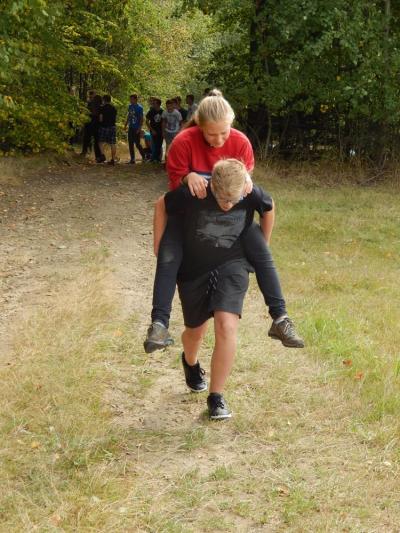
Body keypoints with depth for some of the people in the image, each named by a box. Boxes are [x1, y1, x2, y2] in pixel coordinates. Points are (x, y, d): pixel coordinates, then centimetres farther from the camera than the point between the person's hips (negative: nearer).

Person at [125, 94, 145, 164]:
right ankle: (132, 159, 12)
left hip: (136, 129, -6)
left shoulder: (139, 107, -10)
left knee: (137, 144, -3)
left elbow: (141, 119, -11)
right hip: (130, 128, 6)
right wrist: (126, 124, 16)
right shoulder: (130, 106, 9)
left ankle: (144, 157, 14)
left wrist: (140, 128, -17)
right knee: (130, 144, 6)